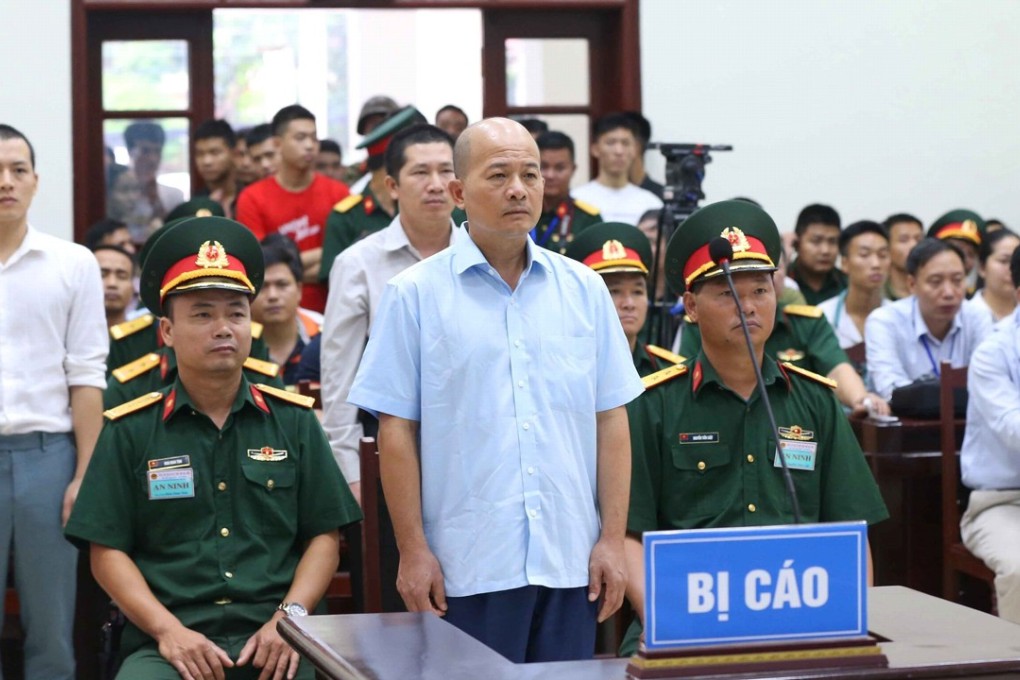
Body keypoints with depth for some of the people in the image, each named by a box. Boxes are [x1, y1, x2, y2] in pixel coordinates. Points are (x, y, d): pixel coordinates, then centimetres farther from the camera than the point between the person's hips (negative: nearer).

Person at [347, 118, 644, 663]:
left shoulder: (584, 290, 9)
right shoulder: (415, 295, 0)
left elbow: (610, 420, 8)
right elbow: (396, 430, -2)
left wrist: (613, 539, 3)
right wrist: (412, 550, -6)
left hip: (569, 562, 3)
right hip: (465, 569, -3)